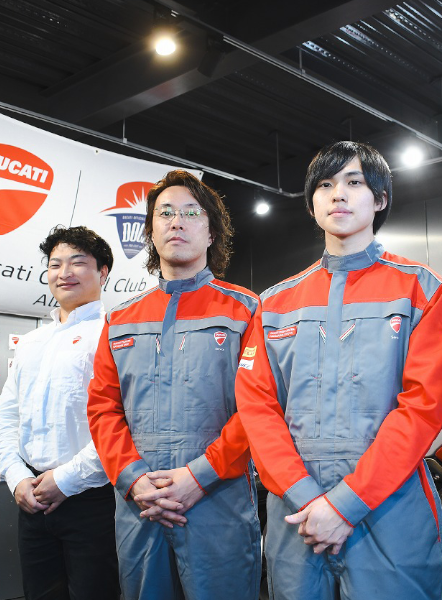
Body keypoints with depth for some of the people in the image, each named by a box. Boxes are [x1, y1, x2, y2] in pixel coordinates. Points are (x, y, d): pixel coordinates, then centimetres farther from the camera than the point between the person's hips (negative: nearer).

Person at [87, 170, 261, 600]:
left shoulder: (244, 310, 1)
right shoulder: (121, 319, 13)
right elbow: (103, 406, 8)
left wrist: (201, 474, -14)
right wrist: (132, 478, -6)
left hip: (220, 504, -3)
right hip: (136, 506, 4)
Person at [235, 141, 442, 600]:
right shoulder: (276, 303, 10)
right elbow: (255, 403, 3)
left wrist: (346, 503, -15)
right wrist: (302, 496, -11)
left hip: (389, 509, -2)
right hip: (295, 508, 3)